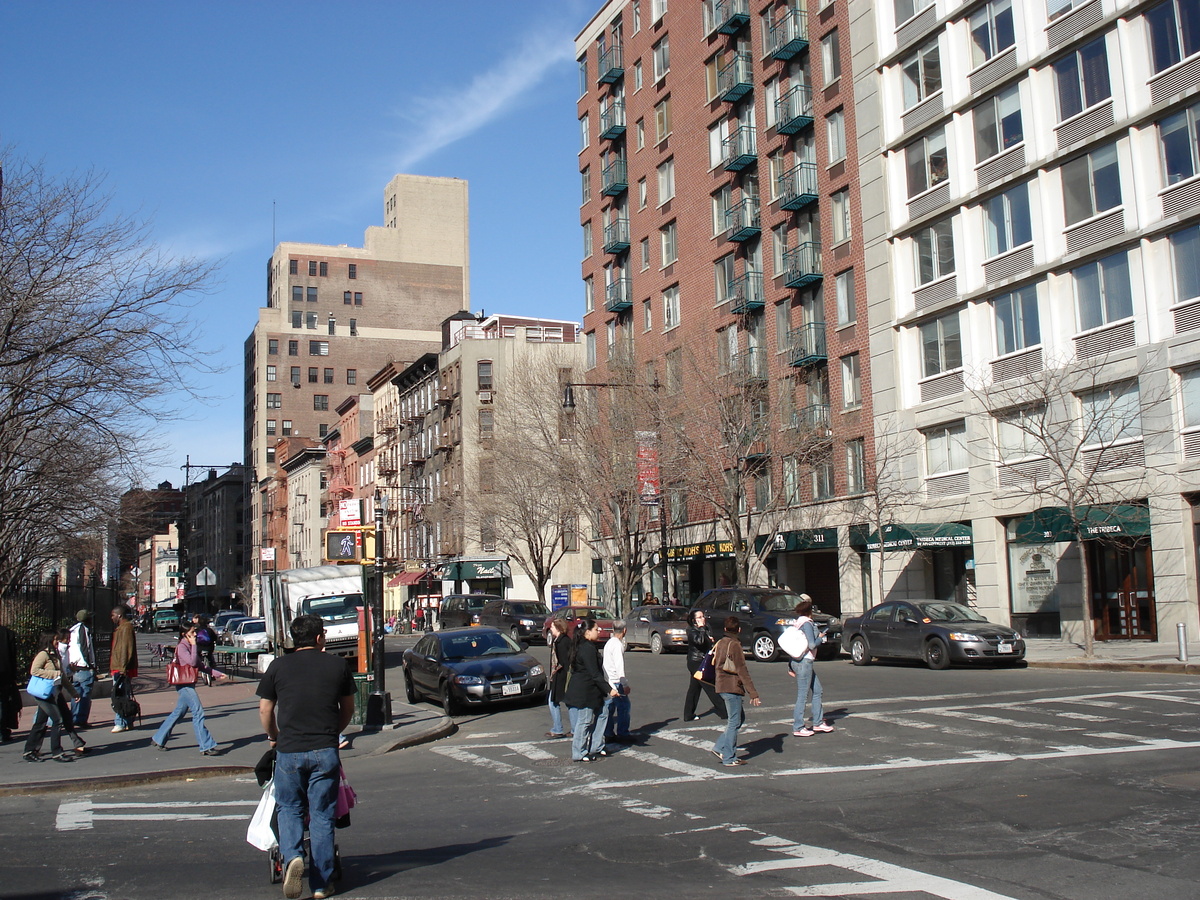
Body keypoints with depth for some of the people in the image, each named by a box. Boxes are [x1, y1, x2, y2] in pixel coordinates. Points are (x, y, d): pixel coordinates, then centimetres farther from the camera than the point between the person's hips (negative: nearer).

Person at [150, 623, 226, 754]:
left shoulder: (190, 646, 15)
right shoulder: (181, 647, -12)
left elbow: (201, 665, 19)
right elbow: (192, 662, -25)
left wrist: (217, 674, 14)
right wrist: (194, 645, -17)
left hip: (189, 685, 10)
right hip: (184, 684, -10)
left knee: (178, 713, 16)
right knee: (198, 712, -11)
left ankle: (158, 740, 27)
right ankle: (207, 747, -11)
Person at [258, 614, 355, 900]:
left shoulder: (279, 666, 3)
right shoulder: (337, 665, 4)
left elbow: (265, 710, 8)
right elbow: (348, 708, 13)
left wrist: (273, 737, 26)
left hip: (289, 750, 0)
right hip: (325, 751, 0)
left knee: (289, 809, 16)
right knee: (322, 815, 7)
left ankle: (292, 856, -9)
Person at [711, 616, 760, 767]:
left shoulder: (720, 643, 11)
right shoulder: (735, 645, -14)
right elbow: (742, 671, -18)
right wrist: (753, 693, -18)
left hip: (722, 687, 9)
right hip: (732, 687, -9)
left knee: (738, 718, 16)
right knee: (734, 722, -1)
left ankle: (720, 747, 12)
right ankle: (729, 758, 2)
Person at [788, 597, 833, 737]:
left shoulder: (797, 623, 13)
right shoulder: (807, 623, -14)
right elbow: (812, 645, -22)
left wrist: (790, 666, 18)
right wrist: (820, 638, -2)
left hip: (797, 661, 10)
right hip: (804, 662, -10)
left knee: (817, 690, 17)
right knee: (803, 695, -3)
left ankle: (818, 722, 24)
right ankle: (798, 728, 2)